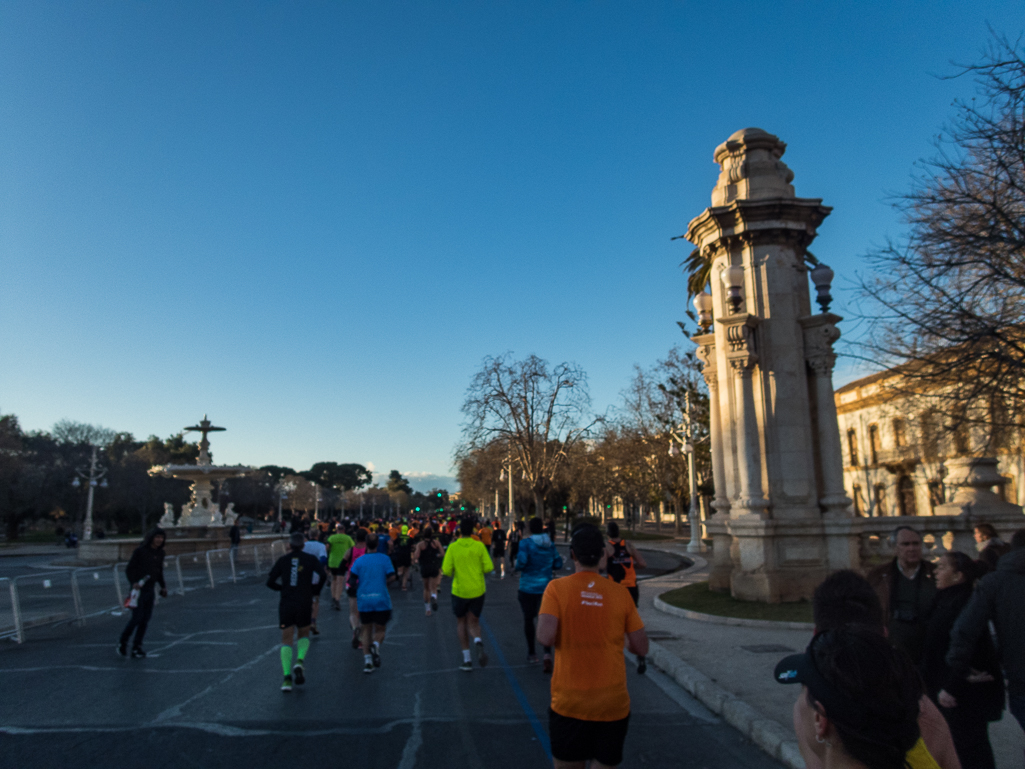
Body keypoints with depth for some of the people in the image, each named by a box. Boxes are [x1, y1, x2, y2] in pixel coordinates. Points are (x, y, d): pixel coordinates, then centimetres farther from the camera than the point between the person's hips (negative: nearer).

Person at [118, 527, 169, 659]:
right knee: (137, 618, -5)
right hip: (139, 589, -5)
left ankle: (136, 648, 14)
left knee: (145, 620, 5)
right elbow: (129, 569, -10)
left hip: (151, 589, 5)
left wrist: (163, 586, 9)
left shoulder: (160, 553, 6)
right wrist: (133, 582, -25)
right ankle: (122, 642, 18)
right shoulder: (140, 551, -12)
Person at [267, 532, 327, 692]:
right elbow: (323, 575, -12)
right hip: (304, 604, -1)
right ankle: (300, 661, -6)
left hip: (286, 605, 1)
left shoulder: (282, 560, 6)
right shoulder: (311, 559, 1)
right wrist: (315, 591, 4)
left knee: (286, 641, 6)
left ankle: (287, 678, -6)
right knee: (304, 635, 20)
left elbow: (270, 582, 3)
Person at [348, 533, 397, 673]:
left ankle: (367, 659, 4)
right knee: (380, 630, 10)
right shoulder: (384, 559, -2)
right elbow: (391, 576, -8)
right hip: (381, 599, -1)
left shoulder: (359, 561, 2)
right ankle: (376, 644, -21)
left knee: (367, 630, 14)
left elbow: (351, 578, -3)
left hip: (364, 600, 1)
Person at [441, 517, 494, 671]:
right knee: (473, 622, 13)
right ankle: (478, 641, -20)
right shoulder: (479, 546, -4)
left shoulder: (453, 547, -7)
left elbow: (447, 571, -9)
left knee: (461, 622, 16)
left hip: (459, 590, -1)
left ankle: (467, 659, 13)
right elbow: (489, 567, -6)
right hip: (477, 590, 1)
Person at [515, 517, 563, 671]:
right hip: (546, 587, 3)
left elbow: (521, 562, -22)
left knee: (528, 619, 14)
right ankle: (547, 654, -14)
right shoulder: (550, 544, 2)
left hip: (528, 587, -3)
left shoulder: (526, 543, -12)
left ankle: (532, 653, 26)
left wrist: (516, 567, -1)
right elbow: (558, 564, 5)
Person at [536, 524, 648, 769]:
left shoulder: (557, 588, -9)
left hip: (569, 702, -1)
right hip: (613, 703, 1)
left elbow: (545, 637, -20)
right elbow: (641, 648, -1)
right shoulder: (620, 593, -3)